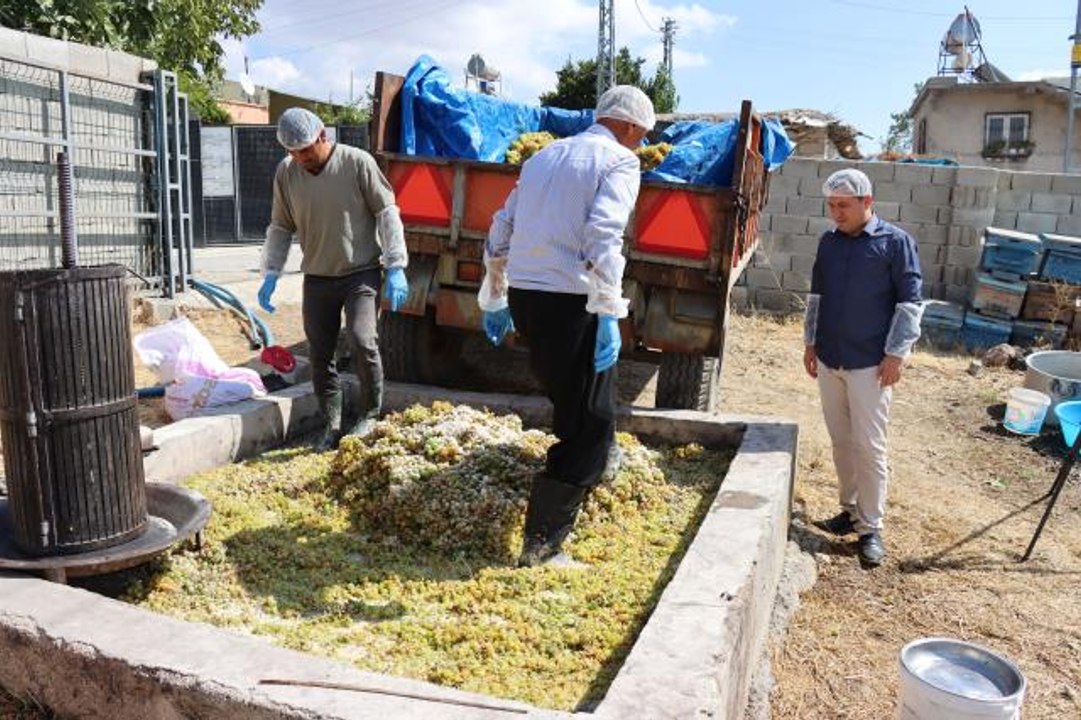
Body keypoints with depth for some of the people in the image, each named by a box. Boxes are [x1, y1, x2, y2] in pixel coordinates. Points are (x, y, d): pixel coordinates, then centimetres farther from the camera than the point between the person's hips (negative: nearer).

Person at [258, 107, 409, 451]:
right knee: (320, 355, 5)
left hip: (361, 273, -4)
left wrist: (396, 267, -10)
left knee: (362, 340, -19)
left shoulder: (358, 162, -9)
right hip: (317, 278, 4)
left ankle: (369, 415, 3)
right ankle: (332, 426, 20)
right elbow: (280, 228, 12)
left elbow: (387, 213, -6)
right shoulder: (286, 172, 2)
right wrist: (270, 275, 5)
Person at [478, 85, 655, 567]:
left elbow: (500, 232, 20)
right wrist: (609, 315, -20)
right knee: (590, 421, 2)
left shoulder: (544, 156, 21)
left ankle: (598, 457, 49)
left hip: (523, 296, 7)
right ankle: (542, 543, 4)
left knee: (567, 393, 29)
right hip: (571, 300, -7)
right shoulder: (620, 161, -1)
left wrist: (495, 299, 25)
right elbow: (603, 236, -18)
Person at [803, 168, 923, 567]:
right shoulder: (829, 241, 9)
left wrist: (896, 354, -11)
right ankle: (850, 510, 27)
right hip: (829, 360, 5)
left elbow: (911, 302, -7)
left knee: (869, 446, -2)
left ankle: (871, 527, 7)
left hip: (870, 364, -5)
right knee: (841, 441, 13)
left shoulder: (895, 242, -6)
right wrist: (811, 342, 14)